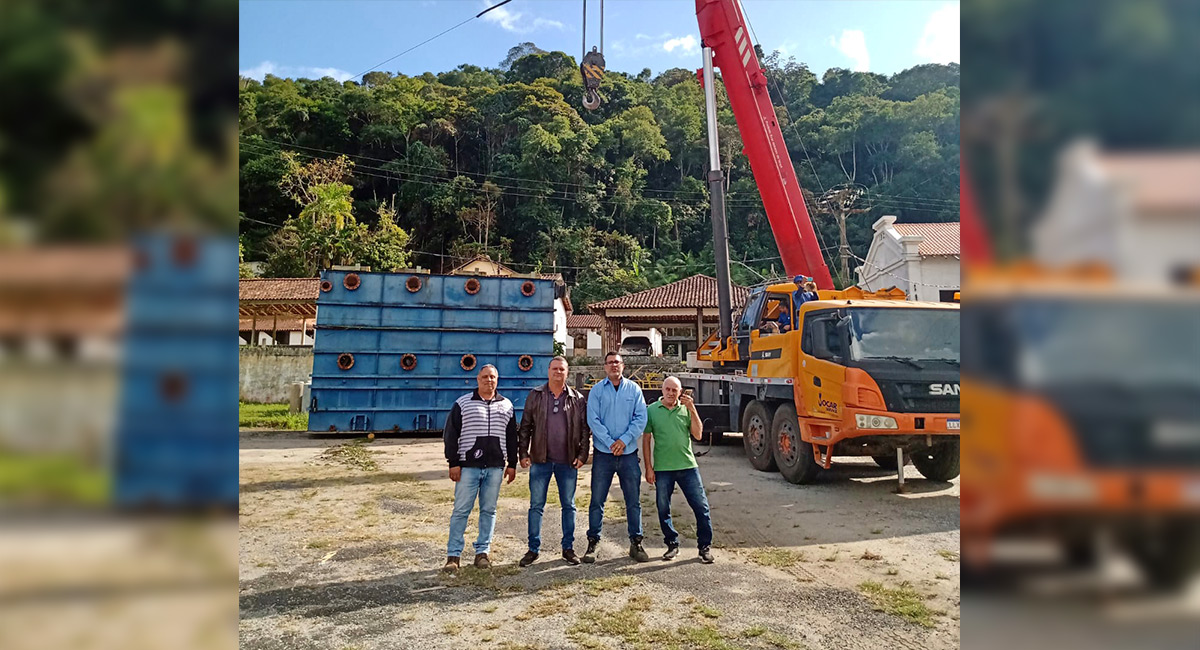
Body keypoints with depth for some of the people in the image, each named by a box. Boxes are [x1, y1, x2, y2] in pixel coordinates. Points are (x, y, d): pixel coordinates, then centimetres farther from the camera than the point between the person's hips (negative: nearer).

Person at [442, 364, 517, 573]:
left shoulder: (506, 406, 11)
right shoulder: (463, 403, 3)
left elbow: (512, 438, 16)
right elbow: (450, 435, 1)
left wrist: (512, 464, 12)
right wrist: (453, 463, -4)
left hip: (495, 468, 3)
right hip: (468, 467, -2)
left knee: (489, 510, 7)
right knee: (461, 510, -1)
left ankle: (482, 552, 17)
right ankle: (453, 555, 6)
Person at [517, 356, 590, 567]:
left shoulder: (577, 399, 5)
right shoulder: (535, 396, 4)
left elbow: (585, 430, 6)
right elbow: (525, 427, 5)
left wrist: (582, 454, -3)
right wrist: (523, 453, -1)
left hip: (568, 462, 1)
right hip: (540, 460, 0)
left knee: (568, 505, 9)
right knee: (536, 506, 4)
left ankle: (568, 548, 20)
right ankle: (533, 549, 14)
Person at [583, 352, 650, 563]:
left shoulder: (634, 389, 6)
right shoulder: (597, 390, 2)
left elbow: (641, 418, -1)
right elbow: (592, 420, -5)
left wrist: (624, 439, -12)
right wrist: (610, 442, -13)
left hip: (629, 453, 1)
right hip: (603, 453, -1)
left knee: (633, 500, 7)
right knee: (597, 500, 2)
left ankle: (636, 543, 17)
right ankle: (592, 543, 12)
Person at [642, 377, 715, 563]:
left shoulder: (686, 409, 4)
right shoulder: (652, 410, 0)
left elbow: (697, 435, -2)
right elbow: (646, 439, 2)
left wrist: (692, 410, -10)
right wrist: (648, 468, -1)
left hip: (688, 466, 1)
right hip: (662, 468, 0)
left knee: (701, 506, 0)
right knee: (663, 510, 8)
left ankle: (705, 546, 13)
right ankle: (672, 544, 25)